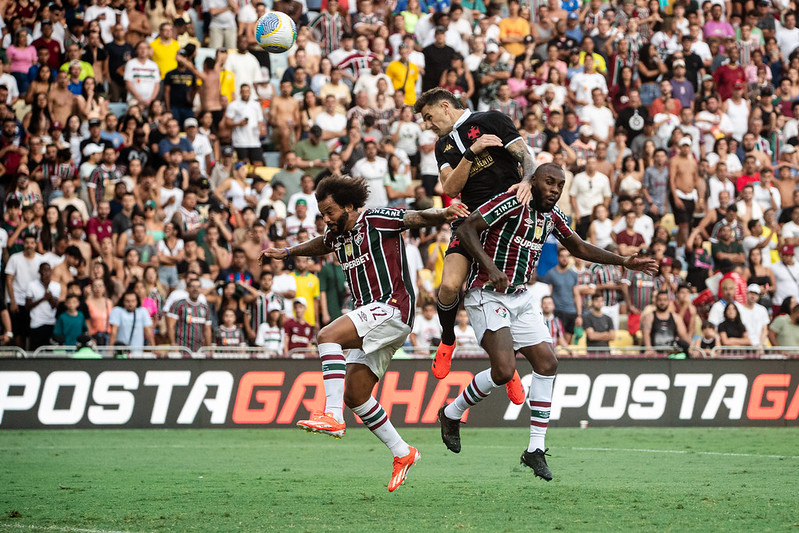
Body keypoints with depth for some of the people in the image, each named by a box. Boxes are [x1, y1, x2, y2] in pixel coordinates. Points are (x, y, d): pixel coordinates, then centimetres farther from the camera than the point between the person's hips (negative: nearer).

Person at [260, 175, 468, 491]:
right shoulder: (337, 236, 17)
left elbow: (416, 218, -17)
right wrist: (286, 253, 48)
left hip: (392, 308, -10)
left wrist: (441, 214, -36)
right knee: (354, 396, 6)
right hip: (373, 320, 10)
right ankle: (402, 453, 16)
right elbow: (319, 245, 41)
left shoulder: (377, 220, -6)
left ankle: (332, 417, -36)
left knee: (328, 335, -28)